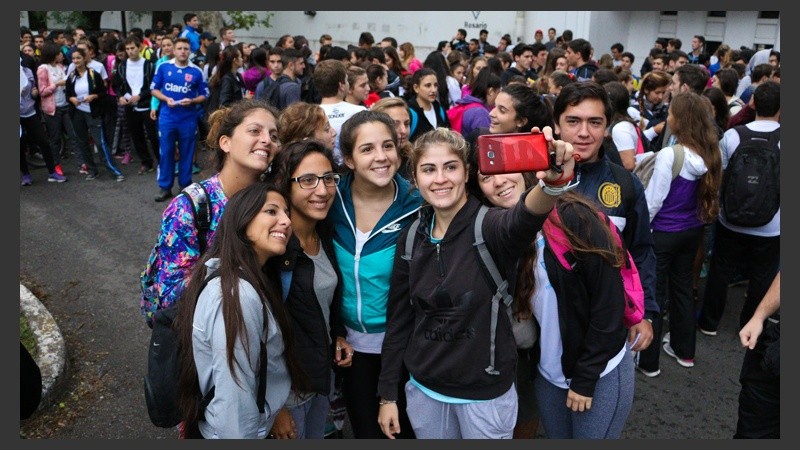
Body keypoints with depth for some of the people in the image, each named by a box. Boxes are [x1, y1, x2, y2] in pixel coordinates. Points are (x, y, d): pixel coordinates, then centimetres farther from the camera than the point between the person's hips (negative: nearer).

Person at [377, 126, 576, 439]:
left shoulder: (489, 225, -15)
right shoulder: (411, 236, -3)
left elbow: (525, 218, -40)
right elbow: (398, 317, 4)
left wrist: (552, 182, -62)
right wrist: (388, 394, 5)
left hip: (485, 393, -3)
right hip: (424, 390, 4)